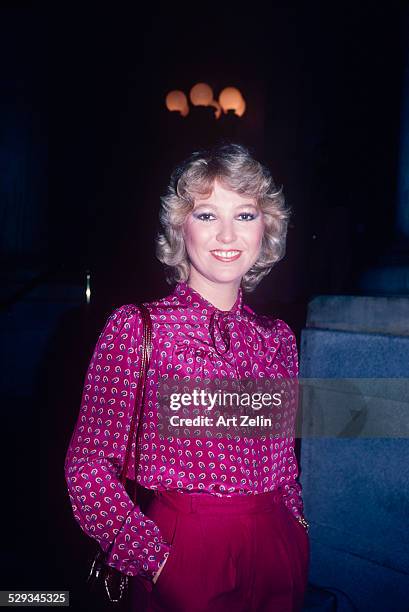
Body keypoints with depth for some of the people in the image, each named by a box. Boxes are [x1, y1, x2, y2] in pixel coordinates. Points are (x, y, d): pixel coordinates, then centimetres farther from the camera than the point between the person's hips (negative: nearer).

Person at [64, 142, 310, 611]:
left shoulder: (277, 338, 3)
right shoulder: (135, 327, -10)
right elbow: (87, 463, -11)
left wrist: (295, 532, 5)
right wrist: (151, 557, -13)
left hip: (276, 553, 5)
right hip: (184, 554, -4)